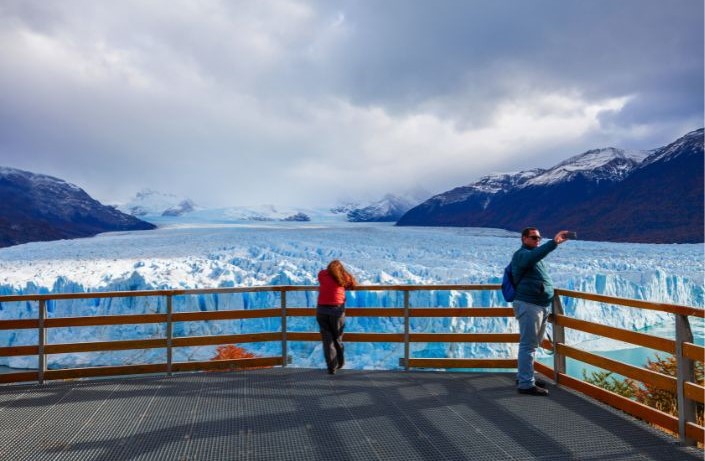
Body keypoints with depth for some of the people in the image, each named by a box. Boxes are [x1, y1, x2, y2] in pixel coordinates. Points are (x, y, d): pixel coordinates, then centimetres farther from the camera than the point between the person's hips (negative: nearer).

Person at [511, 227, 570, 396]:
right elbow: (534, 256, -35)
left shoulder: (534, 256, 22)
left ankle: (523, 376, 28)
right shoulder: (522, 254, -10)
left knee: (532, 344, 17)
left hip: (540, 306, 10)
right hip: (528, 305, -10)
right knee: (528, 345, -9)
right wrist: (554, 243, -45)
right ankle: (526, 384, -6)